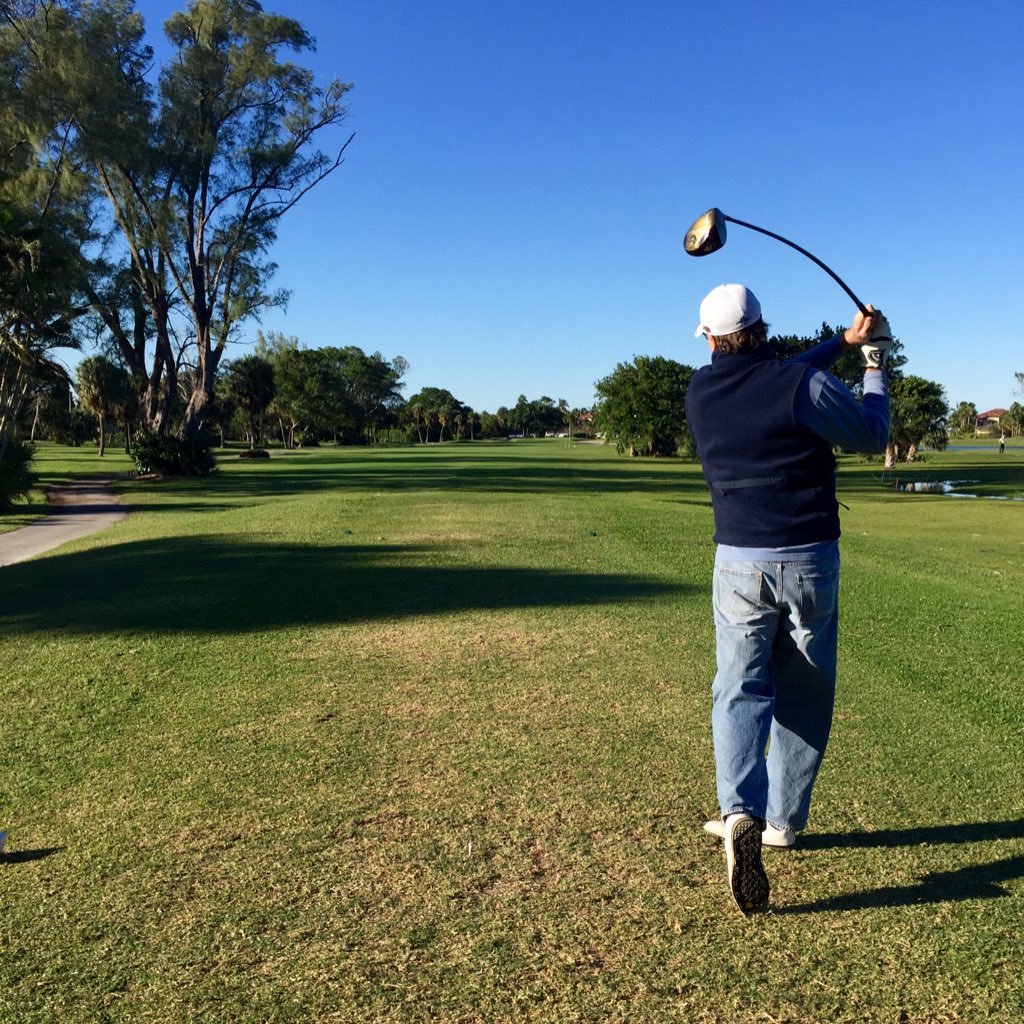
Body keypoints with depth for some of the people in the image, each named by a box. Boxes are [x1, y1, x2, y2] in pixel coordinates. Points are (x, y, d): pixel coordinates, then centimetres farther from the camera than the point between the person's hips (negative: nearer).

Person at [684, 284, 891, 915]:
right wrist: (875, 369, 18)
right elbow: (873, 437, 3)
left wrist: (843, 342, 22)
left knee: (741, 690, 5)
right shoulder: (806, 385, -13)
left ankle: (740, 812, -17)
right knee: (804, 694, 14)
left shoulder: (702, 391, 0)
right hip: (810, 561, -1)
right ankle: (783, 820, 23)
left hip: (739, 564, 2)